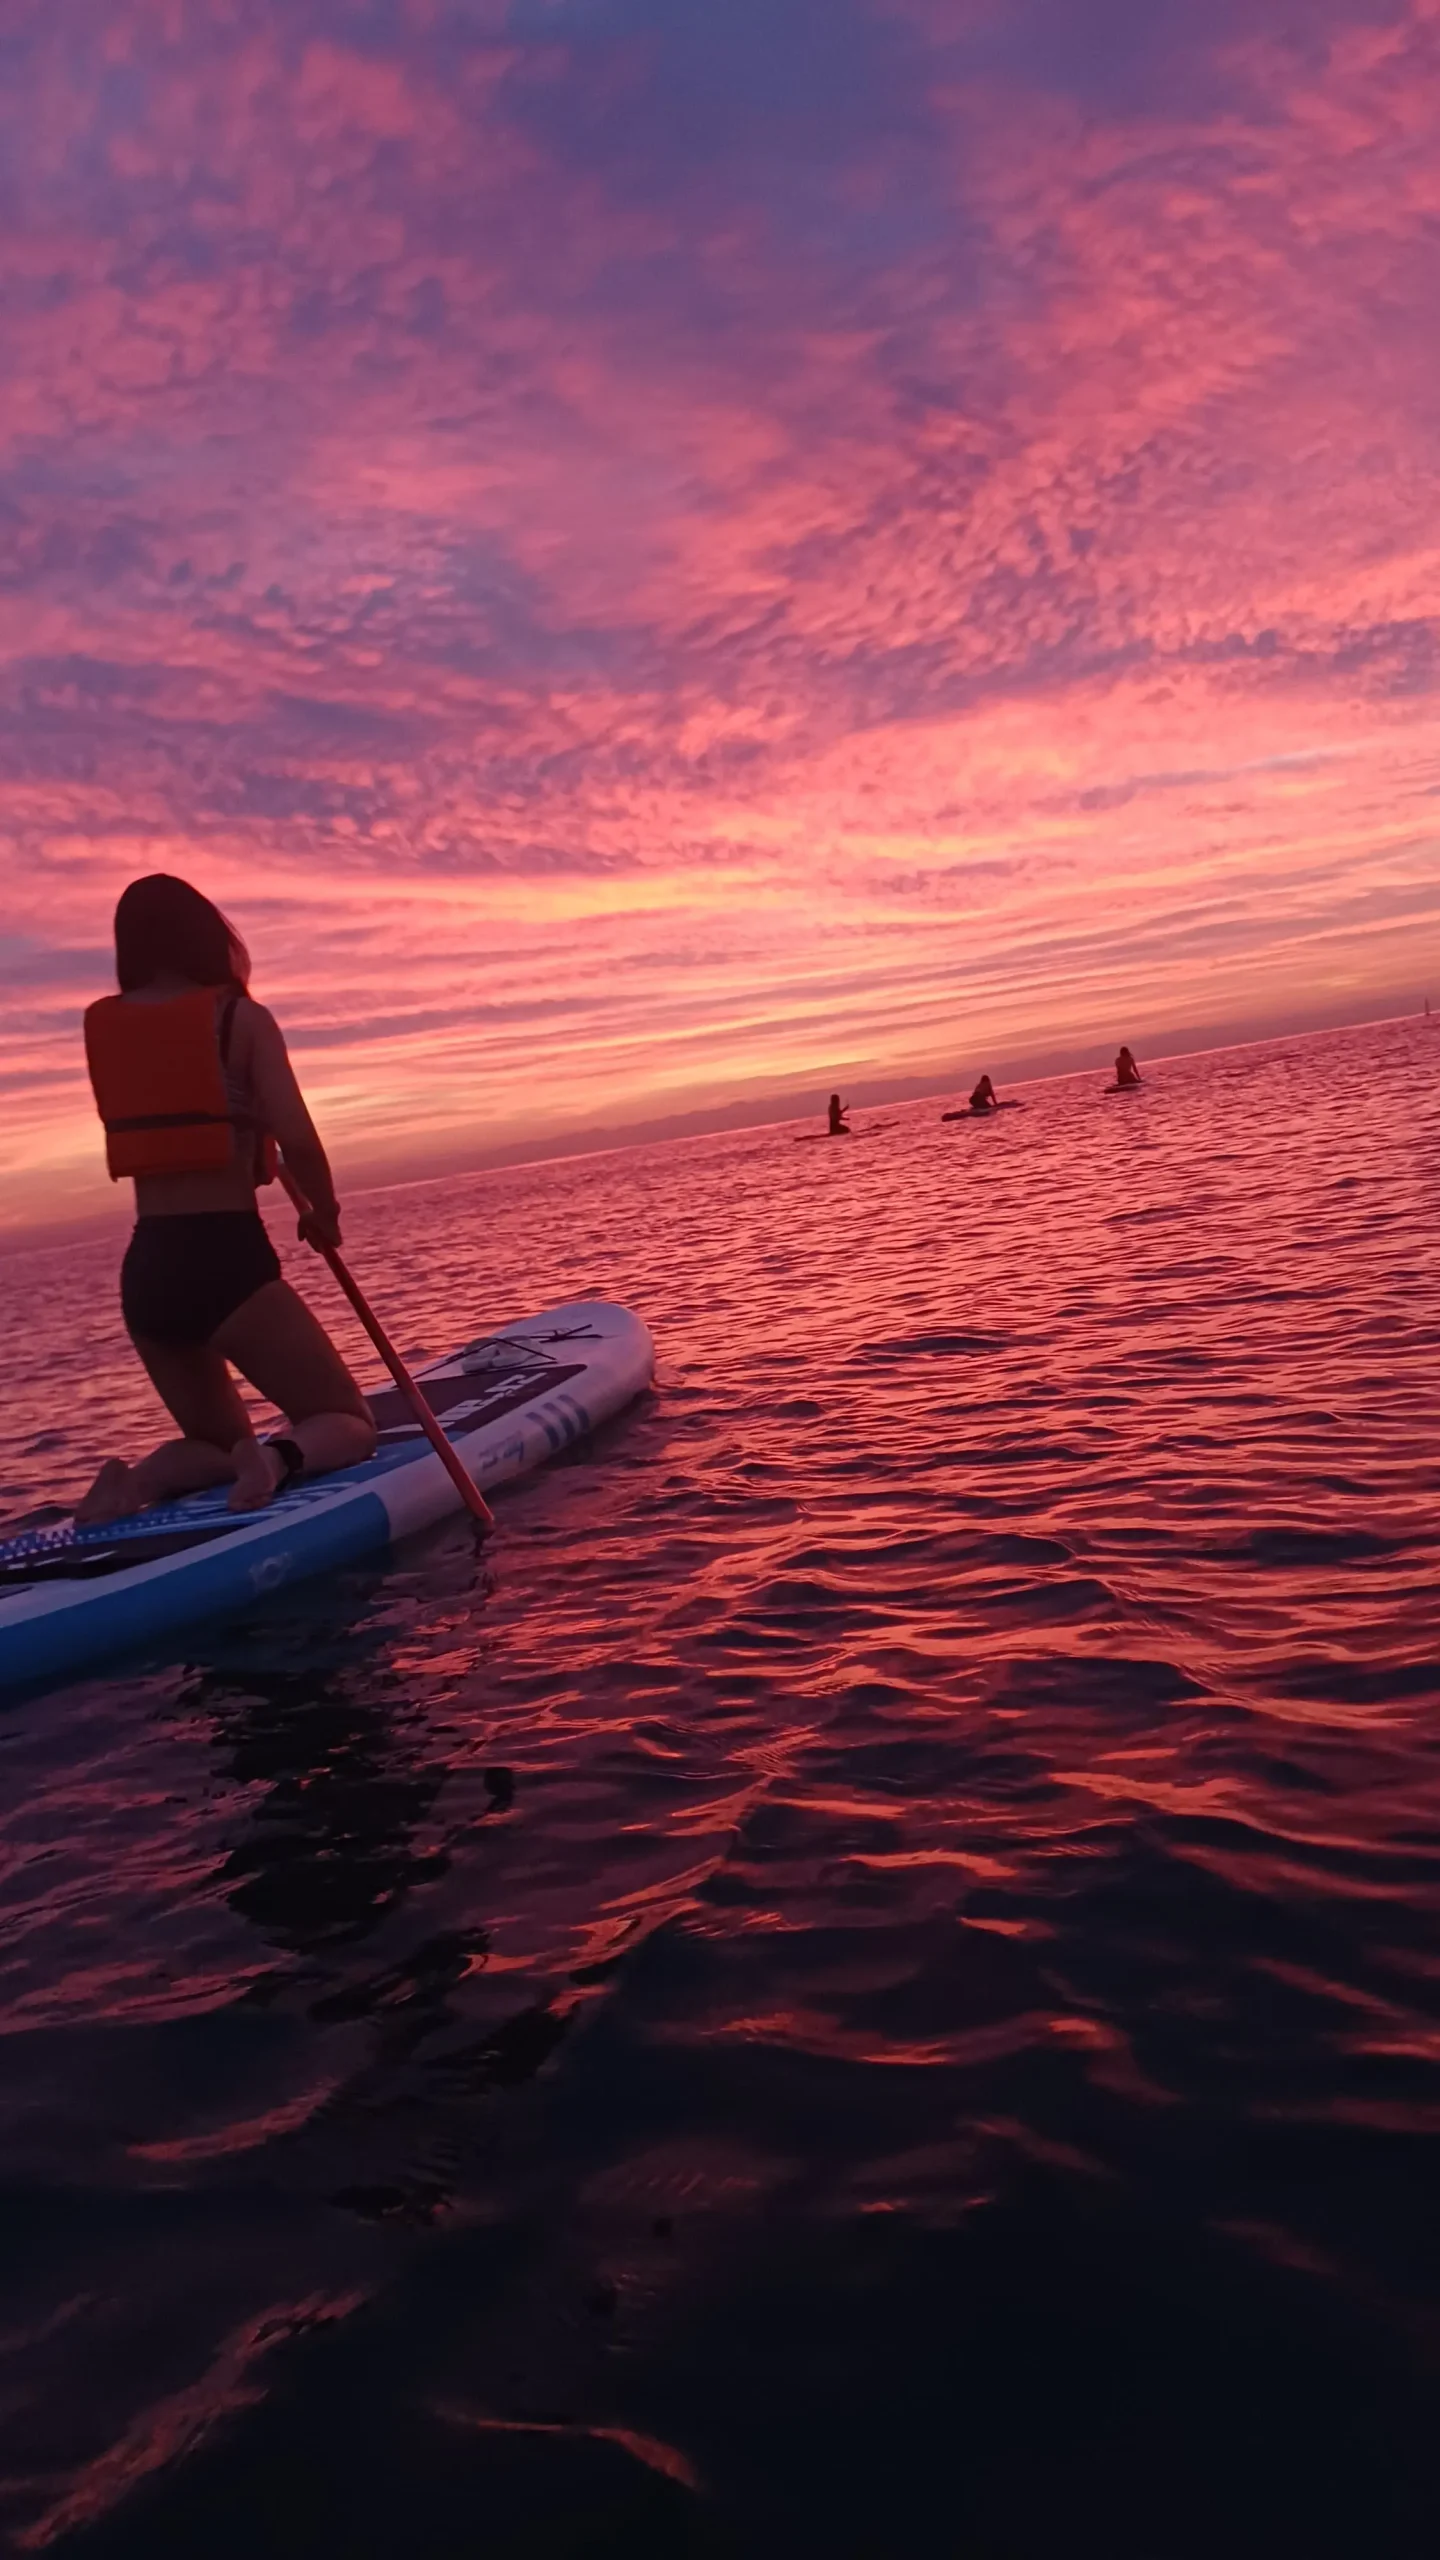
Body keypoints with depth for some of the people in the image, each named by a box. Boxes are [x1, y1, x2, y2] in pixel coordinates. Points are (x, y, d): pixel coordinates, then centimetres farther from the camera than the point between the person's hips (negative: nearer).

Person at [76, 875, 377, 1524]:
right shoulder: (241, 1018, -4)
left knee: (219, 1444, 24)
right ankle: (279, 1459, -22)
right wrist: (324, 1213, 4)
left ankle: (140, 1480, -7)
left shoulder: (102, 1026, 8)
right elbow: (298, 1141, -15)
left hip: (145, 1269, 5)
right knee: (348, 1424, 11)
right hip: (227, 1259, -5)